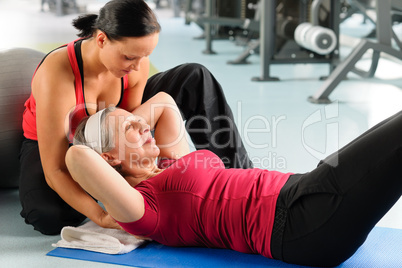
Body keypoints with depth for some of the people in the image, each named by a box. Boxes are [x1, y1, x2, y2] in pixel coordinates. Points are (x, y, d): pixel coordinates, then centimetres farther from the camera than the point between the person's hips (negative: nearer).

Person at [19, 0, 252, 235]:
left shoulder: (136, 63, -25)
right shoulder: (56, 76, -41)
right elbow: (55, 172, -39)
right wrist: (103, 218, -49)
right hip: (52, 142, -4)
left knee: (195, 78, -11)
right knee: (48, 217, -39)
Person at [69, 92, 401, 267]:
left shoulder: (171, 165, 21)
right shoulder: (140, 207, -6)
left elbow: (164, 101, 33)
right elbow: (78, 156, -21)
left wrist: (123, 122, 26)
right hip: (297, 224, -10)